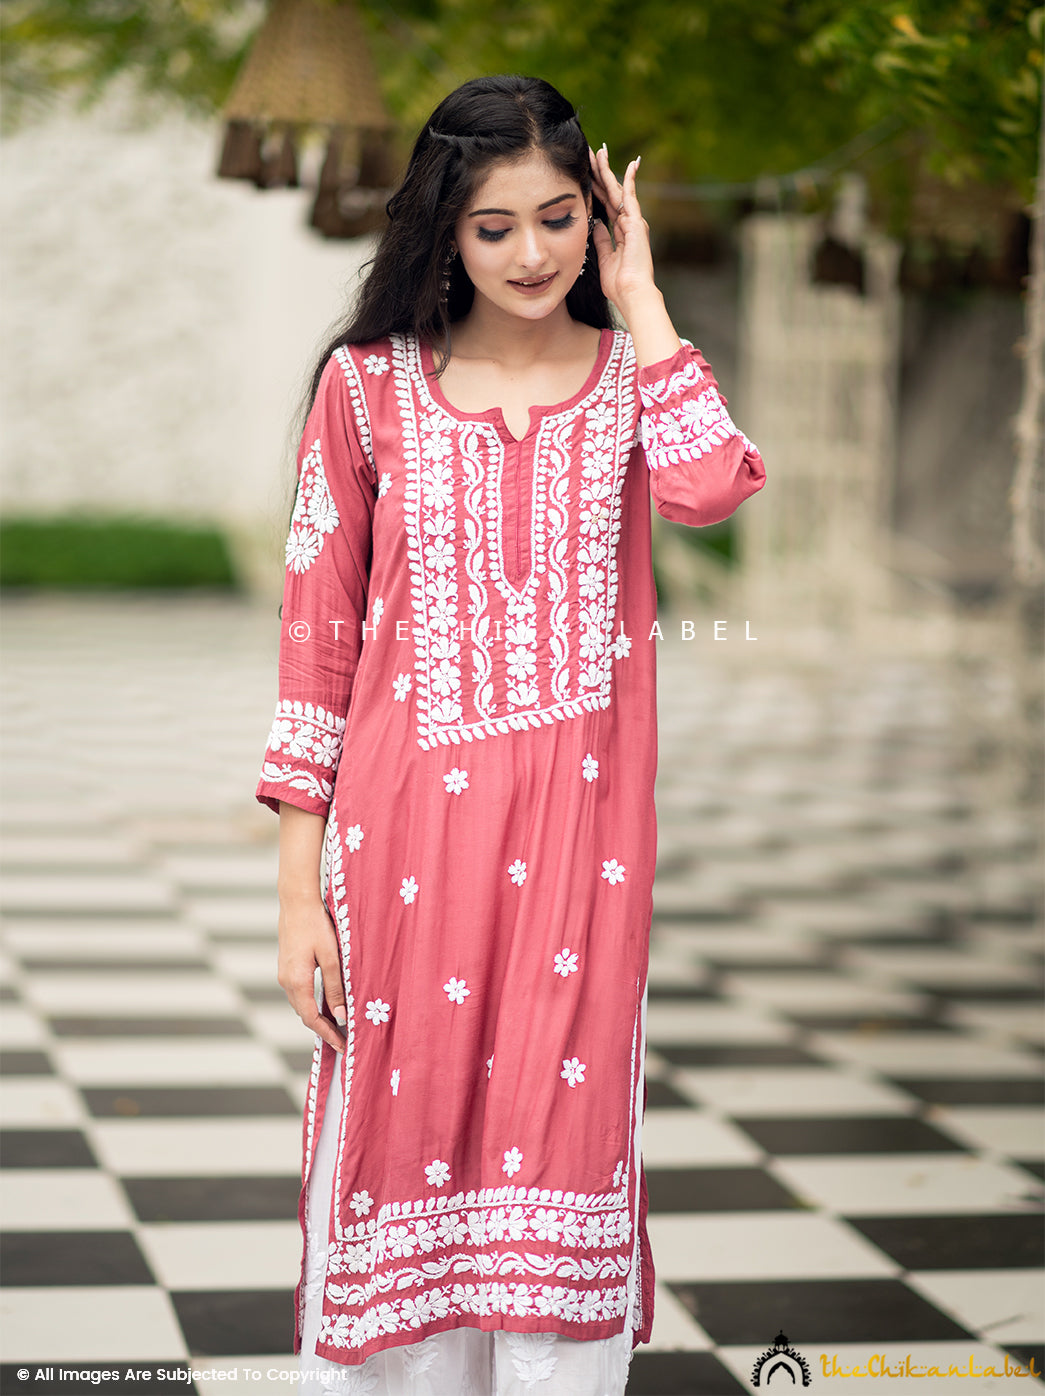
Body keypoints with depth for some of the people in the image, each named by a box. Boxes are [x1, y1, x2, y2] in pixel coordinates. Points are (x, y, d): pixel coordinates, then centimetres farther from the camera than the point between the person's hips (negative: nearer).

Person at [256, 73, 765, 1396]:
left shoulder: (632, 378, 7)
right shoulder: (369, 384, 4)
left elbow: (713, 488, -18)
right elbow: (317, 636, 3)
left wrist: (638, 298, -6)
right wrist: (299, 889, -1)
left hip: (579, 837, 0)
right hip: (406, 827, 0)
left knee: (561, 1134, 1)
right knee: (405, 1126, 4)